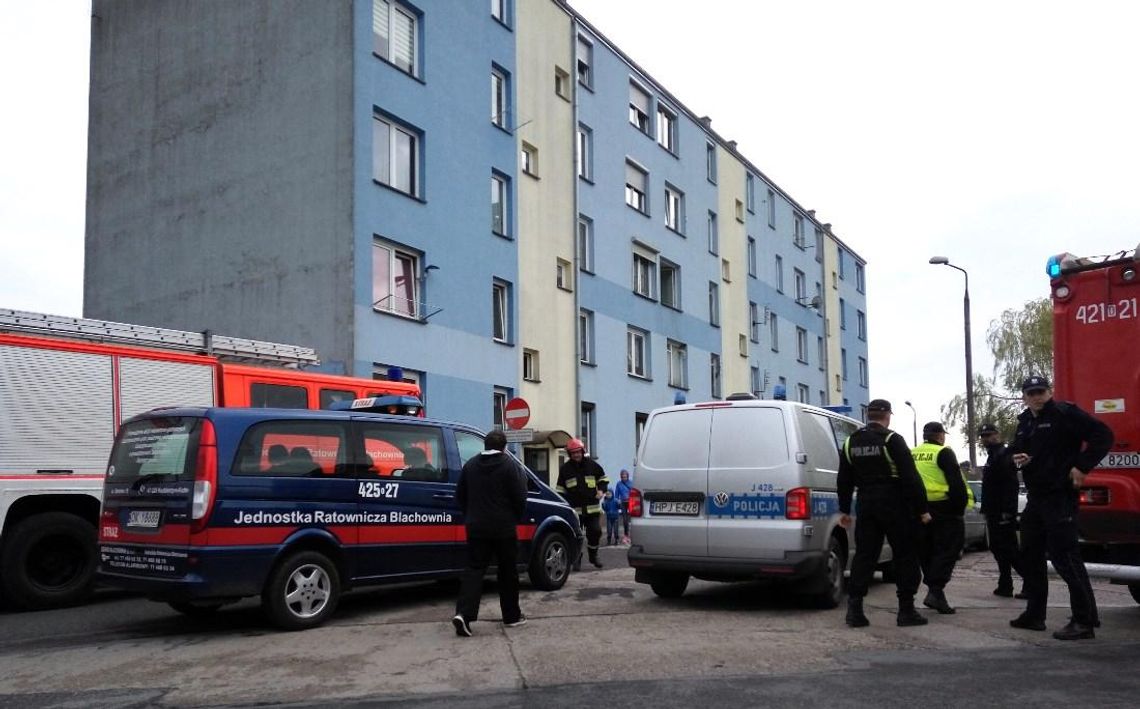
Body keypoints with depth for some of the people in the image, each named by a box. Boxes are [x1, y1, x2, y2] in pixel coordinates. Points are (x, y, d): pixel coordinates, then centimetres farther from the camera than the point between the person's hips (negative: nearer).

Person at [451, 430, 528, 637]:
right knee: (507, 572, 10)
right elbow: (520, 497, -10)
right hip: (503, 527, -3)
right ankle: (512, 616, 18)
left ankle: (463, 613, -15)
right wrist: (517, 518, 7)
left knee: (474, 569, 3)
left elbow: (460, 495, 12)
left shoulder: (470, 465, 7)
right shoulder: (509, 465, -8)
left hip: (476, 527, 3)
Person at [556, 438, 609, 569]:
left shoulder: (592, 465, 6)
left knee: (595, 532, 1)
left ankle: (593, 555, 23)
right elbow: (560, 489, 11)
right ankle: (577, 560, 9)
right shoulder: (565, 469, 5)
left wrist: (601, 490, 0)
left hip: (592, 507, 1)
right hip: (574, 508, -1)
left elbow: (603, 478, 18)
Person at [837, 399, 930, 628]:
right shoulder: (892, 440, -10)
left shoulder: (850, 442, 8)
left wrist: (844, 510, 21)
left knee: (864, 555, 7)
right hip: (895, 506, -5)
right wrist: (922, 509, -8)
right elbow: (911, 478, -13)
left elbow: (844, 480, 14)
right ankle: (906, 610, 7)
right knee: (905, 557, 6)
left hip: (866, 506, 5)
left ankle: (854, 607, 0)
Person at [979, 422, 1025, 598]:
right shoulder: (992, 456, 20)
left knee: (1009, 549, -9)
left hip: (1003, 513, -10)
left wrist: (1007, 511, -28)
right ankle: (1005, 586, 14)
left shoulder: (1003, 455, -13)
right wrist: (987, 509, 21)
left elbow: (1010, 485, -23)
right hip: (994, 514, 10)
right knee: (998, 548, 11)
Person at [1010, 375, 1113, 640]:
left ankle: (1085, 621, -3)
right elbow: (1017, 450, 28)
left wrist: (1082, 467, -18)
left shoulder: (1065, 413, -10)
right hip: (1036, 498, 9)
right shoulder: (1025, 422, 15)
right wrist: (1017, 458, 5)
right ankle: (1034, 615, 24)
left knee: (1065, 556, -10)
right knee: (1030, 557, 14)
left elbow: (1103, 435, -16)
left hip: (1060, 497, -9)